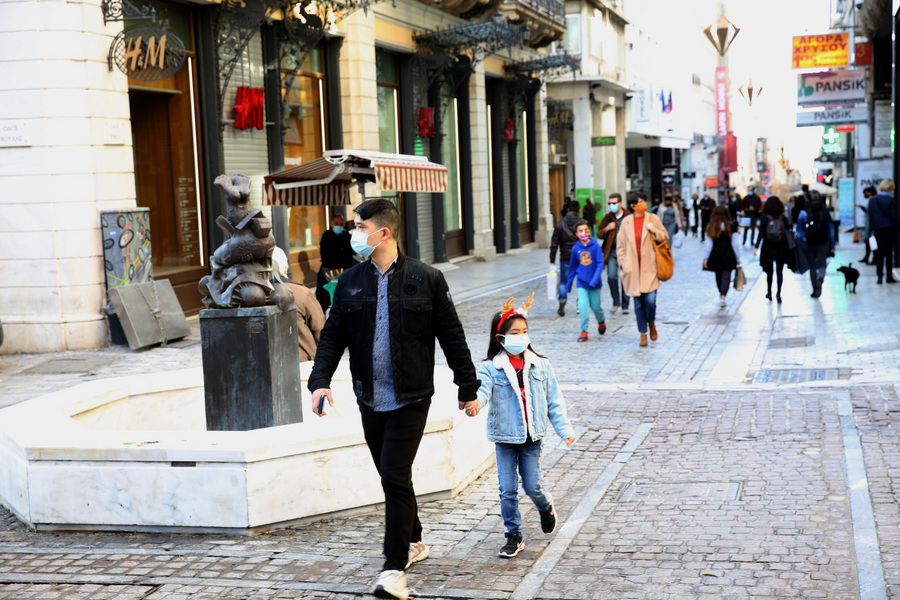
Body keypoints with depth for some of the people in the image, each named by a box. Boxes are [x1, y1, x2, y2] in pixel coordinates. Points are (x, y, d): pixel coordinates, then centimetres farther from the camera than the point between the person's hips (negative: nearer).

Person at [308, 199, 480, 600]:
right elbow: (332, 335, 6)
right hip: (370, 400, 5)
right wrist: (320, 380, -9)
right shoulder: (350, 282, 5)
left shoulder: (426, 280, -5)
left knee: (395, 477, -11)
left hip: (410, 400, -5)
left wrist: (468, 388, 3)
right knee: (392, 477, 16)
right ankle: (414, 543, 37)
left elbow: (452, 337, 1)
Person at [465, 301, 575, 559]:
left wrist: (564, 429, -1)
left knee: (532, 486, 1)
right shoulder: (491, 369, -6)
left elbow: (554, 401, 6)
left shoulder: (540, 367, 2)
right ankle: (514, 536, 16)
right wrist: (475, 402, -48)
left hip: (532, 437, 1)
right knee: (507, 490, 2)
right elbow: (482, 388, -25)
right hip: (504, 438, -1)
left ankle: (546, 508, 35)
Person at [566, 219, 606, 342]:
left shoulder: (595, 246, -10)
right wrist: (569, 284, 15)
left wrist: (594, 280, -22)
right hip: (582, 283, 1)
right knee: (583, 306, -12)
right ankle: (584, 331, -2)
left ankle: (601, 322, 42)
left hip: (595, 284, -1)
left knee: (595, 306, 11)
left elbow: (600, 264, -12)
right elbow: (573, 267, 10)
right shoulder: (576, 248, -2)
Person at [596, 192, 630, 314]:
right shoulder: (607, 218, 10)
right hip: (612, 251, 2)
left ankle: (625, 305, 14)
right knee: (611, 276, -10)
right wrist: (606, 229, -6)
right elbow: (599, 234, 13)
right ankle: (616, 302, 10)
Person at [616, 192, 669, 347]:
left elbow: (665, 237, 8)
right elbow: (620, 245, 9)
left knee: (650, 300, -9)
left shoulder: (653, 218, 4)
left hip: (649, 266, -1)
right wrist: (622, 263, 2)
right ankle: (643, 334, 15)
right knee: (638, 302, 4)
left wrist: (654, 230, -9)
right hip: (633, 268, 1)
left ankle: (651, 324, 21)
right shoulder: (626, 222, 4)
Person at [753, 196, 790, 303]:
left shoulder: (764, 218, -5)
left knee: (769, 272, 13)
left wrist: (756, 247, -9)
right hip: (781, 249, 0)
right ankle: (778, 293, -9)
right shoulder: (783, 218, -1)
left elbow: (761, 234, -10)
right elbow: (788, 233, 0)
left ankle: (769, 293, 22)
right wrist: (788, 248, 7)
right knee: (779, 272, 2)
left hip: (768, 250, 0)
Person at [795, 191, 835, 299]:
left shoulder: (803, 213, -5)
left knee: (813, 266, 9)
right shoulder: (825, 212, -1)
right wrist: (832, 246, 9)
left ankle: (815, 290, 11)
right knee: (822, 264, 6)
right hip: (823, 243, 0)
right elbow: (831, 230, 3)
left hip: (808, 244, 0)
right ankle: (820, 278, -26)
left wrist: (799, 245, 7)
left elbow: (798, 231, -2)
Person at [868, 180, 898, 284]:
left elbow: (870, 216, 6)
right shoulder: (891, 200, -11)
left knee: (880, 253, 7)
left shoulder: (872, 200, 2)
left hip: (877, 229, 3)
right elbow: (894, 216, -11)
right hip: (890, 228, -3)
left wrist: (873, 228, 13)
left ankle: (880, 276, 0)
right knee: (889, 253, 4)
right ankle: (889, 276, 6)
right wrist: (896, 225, 6)